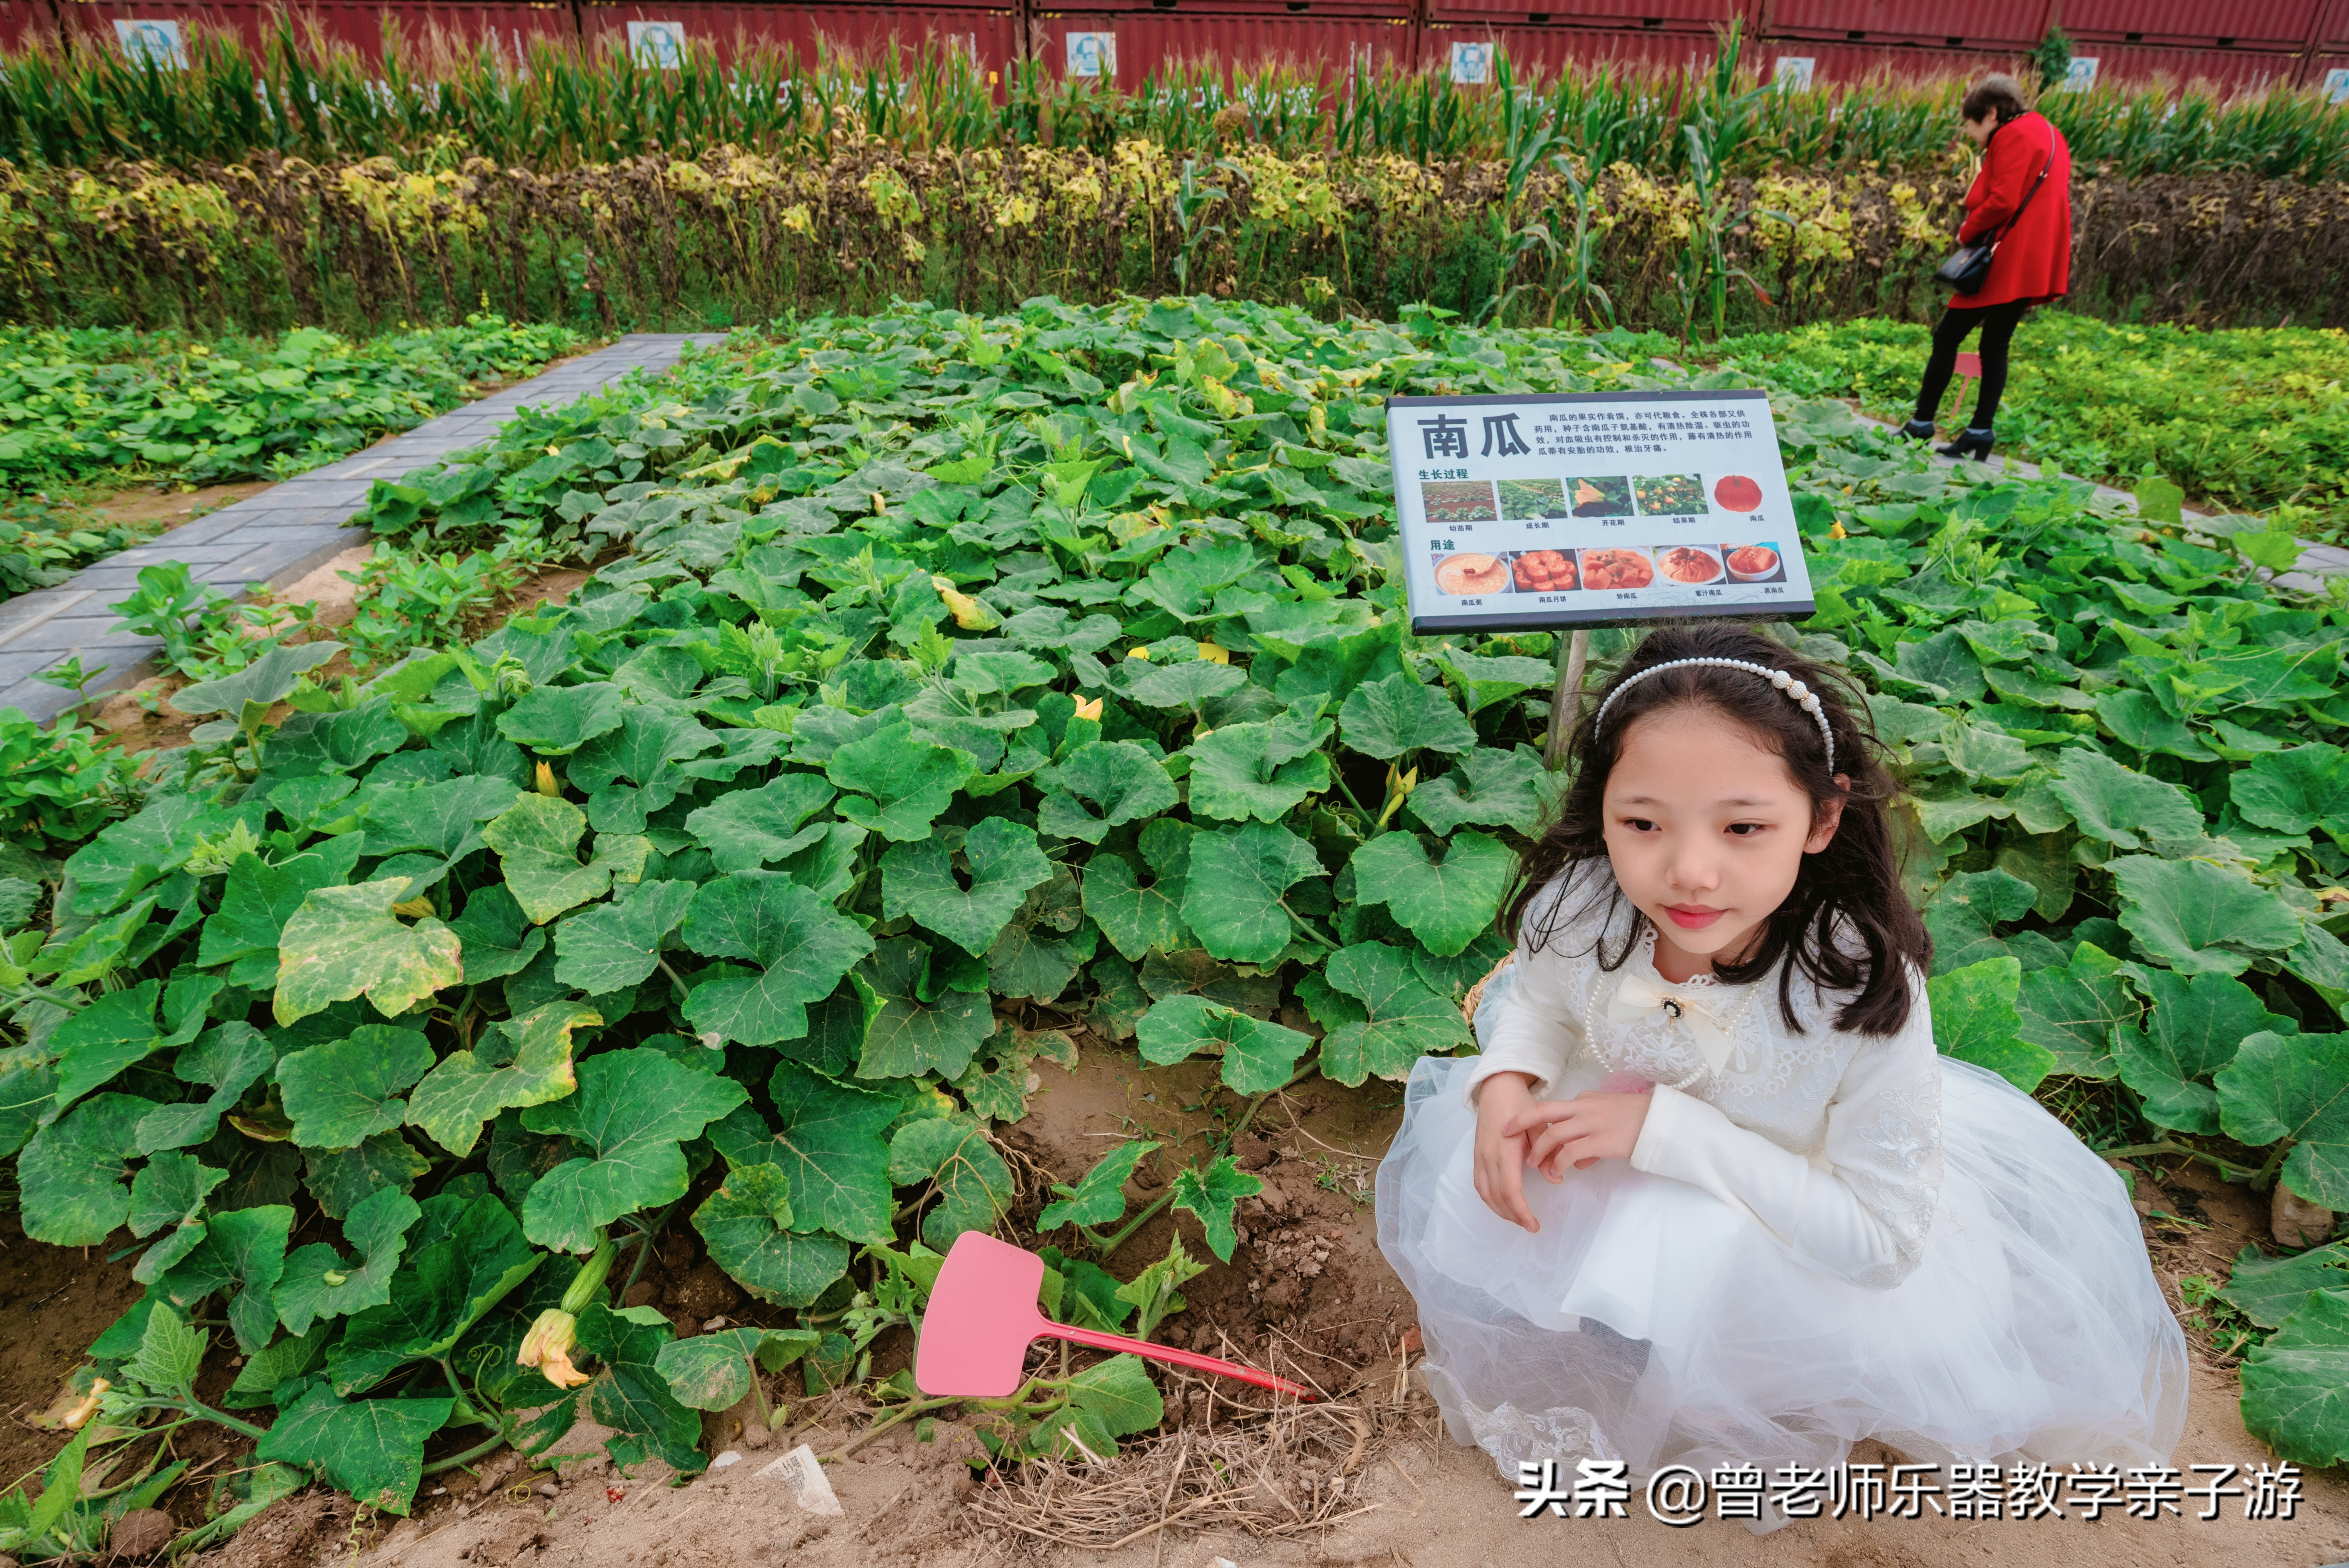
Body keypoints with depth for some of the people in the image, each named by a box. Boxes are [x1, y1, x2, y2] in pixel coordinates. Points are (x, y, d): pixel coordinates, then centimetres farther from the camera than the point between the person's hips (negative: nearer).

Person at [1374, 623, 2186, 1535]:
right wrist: (1505, 1084, -24)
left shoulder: (1868, 991, -36)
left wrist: (1669, 1128, -36)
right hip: (1609, 1174, 3)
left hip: (1795, 1212, -2)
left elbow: (1882, 1238, -29)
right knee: (1462, 1209, -6)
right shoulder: (1575, 907, -28)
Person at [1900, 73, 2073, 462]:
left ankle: (1923, 423, -1)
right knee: (1996, 345, 9)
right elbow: (2031, 200, 19)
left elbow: (2003, 201, -20)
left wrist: (1967, 232, -5)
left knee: (1948, 336, -3)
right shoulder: (2046, 133, 22)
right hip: (2033, 264, 10)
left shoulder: (2012, 136, -9)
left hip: (2006, 260, -10)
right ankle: (1981, 433, 7)